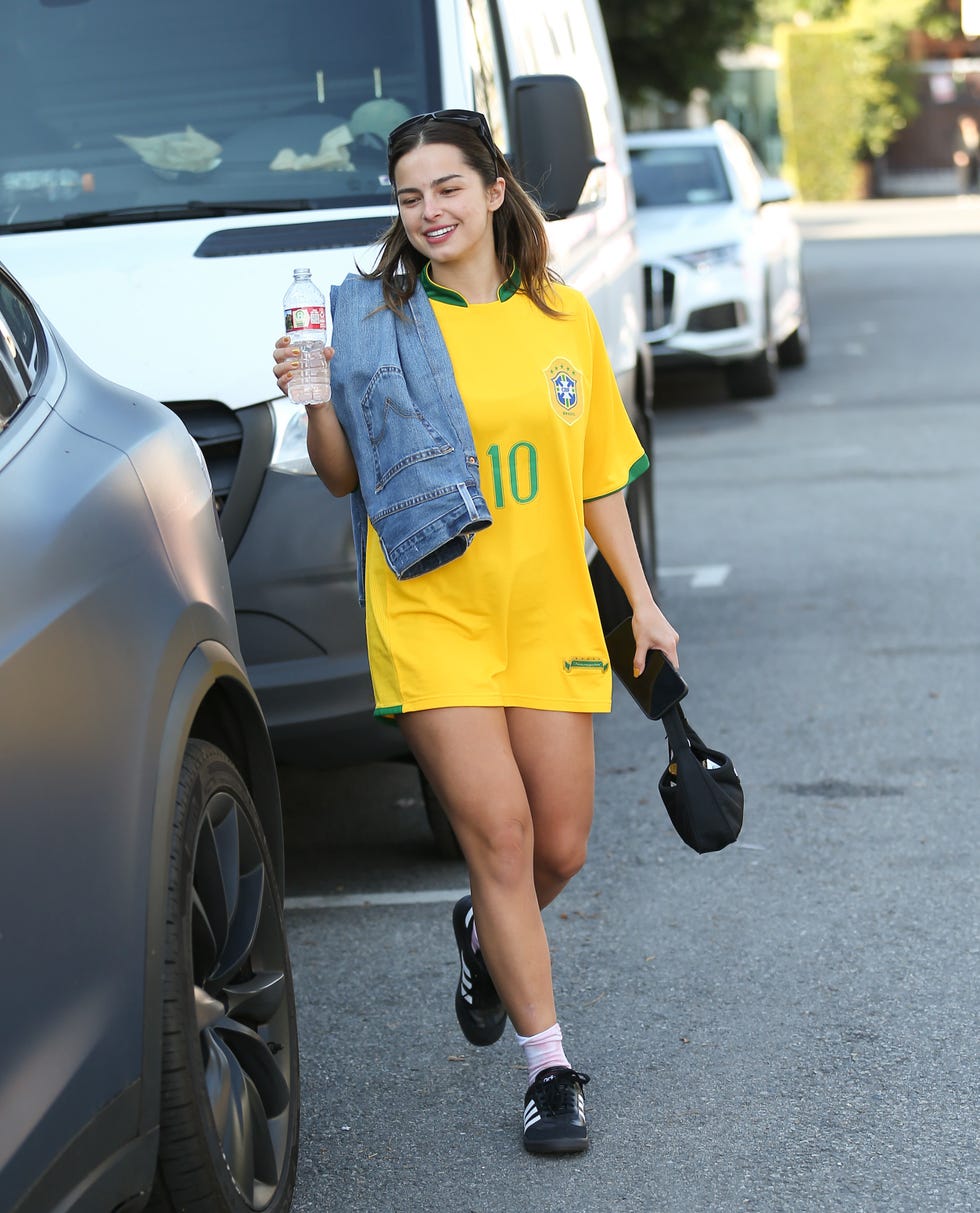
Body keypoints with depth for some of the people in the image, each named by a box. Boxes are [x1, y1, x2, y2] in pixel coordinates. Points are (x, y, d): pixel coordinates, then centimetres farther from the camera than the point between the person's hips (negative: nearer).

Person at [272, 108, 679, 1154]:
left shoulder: (562, 319, 8)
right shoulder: (377, 319, -1)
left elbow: (598, 477, 14)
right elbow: (346, 479, 1)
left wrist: (641, 600, 11)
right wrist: (318, 402, -18)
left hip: (550, 614, 3)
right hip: (432, 615, -3)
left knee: (560, 847, 5)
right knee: (499, 830, -9)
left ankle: (483, 936, 40)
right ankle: (549, 1068, 1)